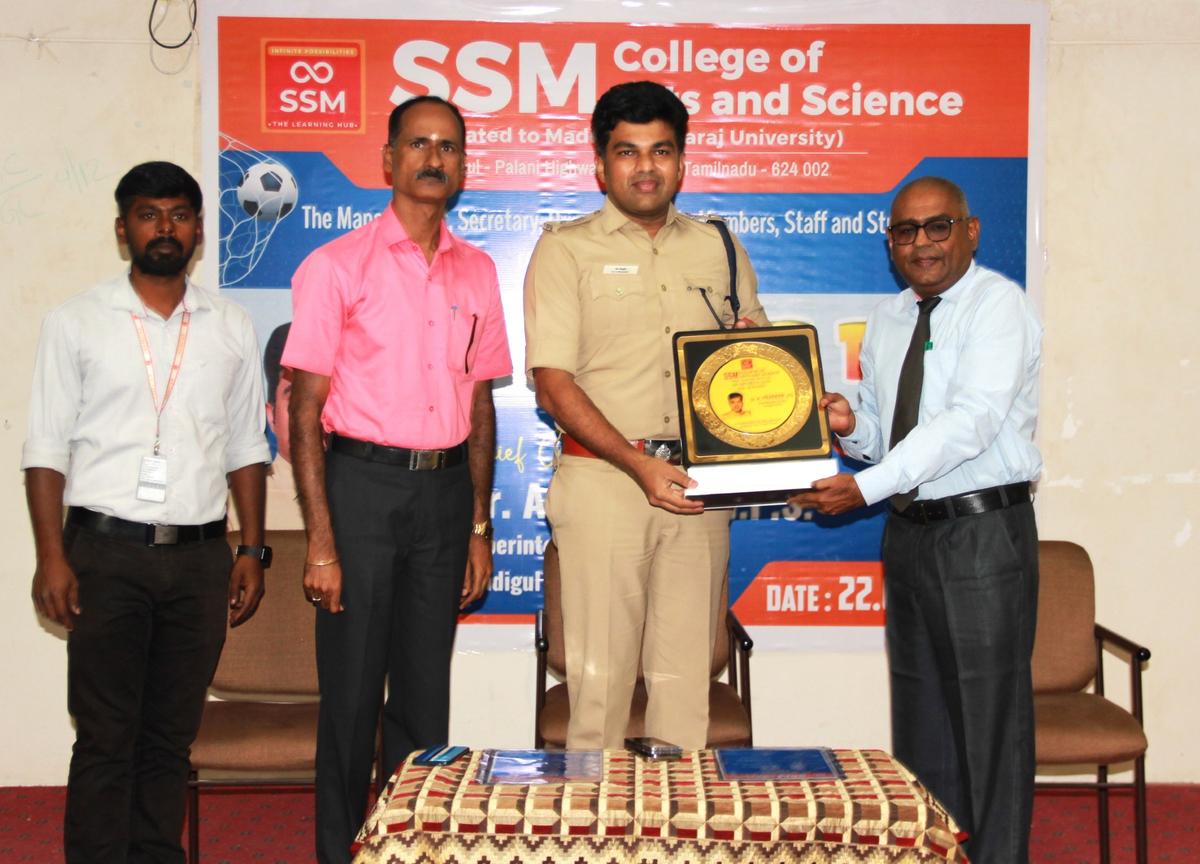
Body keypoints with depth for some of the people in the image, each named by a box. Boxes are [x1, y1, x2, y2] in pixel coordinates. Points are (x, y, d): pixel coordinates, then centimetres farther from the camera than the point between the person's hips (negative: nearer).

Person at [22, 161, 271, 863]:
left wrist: (252, 549, 6)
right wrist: (51, 557, -7)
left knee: (171, 735, 9)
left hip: (200, 555, 2)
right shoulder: (77, 324, 3)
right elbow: (47, 450, 1)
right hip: (107, 552, -2)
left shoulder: (231, 329, 10)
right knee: (106, 737, 1)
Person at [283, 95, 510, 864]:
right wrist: (320, 541, -12)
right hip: (363, 484, -4)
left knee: (426, 691, 11)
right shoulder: (338, 266, -4)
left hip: (445, 489, 4)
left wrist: (480, 527, 11)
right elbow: (306, 410, -6)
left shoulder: (477, 272, 10)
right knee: (352, 691, 3)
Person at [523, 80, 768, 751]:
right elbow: (553, 383, -5)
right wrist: (638, 463, -15)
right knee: (600, 670, -1)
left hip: (699, 483, 3)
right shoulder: (567, 249, 3)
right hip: (603, 478, -3)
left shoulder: (718, 248, 15)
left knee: (688, 671, 7)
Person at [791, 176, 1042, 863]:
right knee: (920, 714, 13)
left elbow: (970, 421, -21)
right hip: (909, 532, 7)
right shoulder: (886, 320, 14)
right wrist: (850, 426, -6)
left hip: (984, 532, -7)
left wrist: (866, 486, -25)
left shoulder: (998, 304, -9)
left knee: (989, 716, -2)